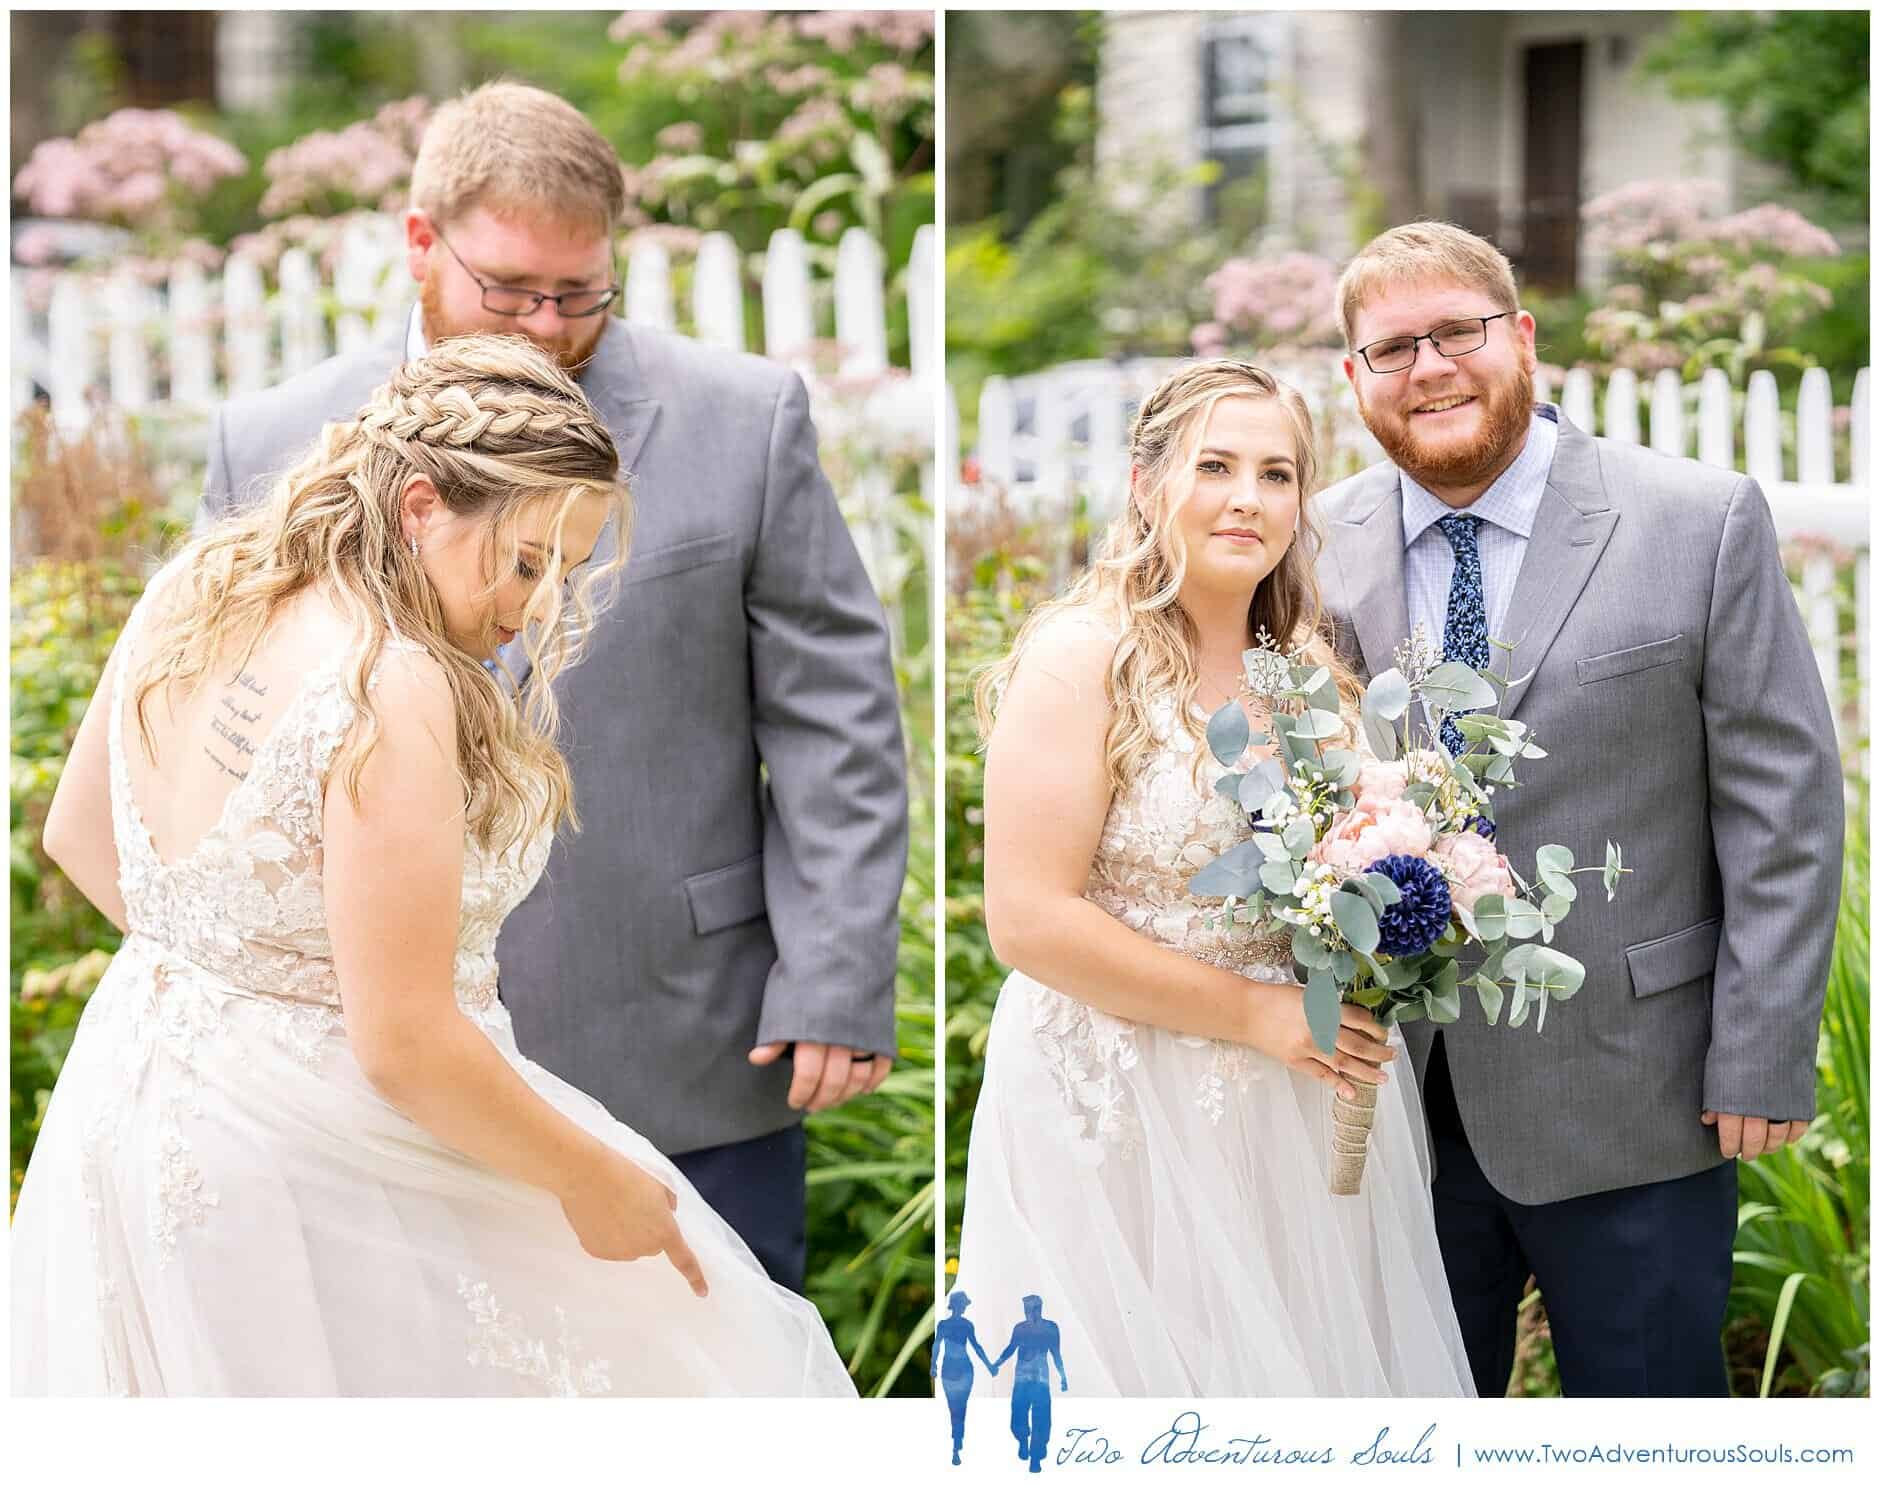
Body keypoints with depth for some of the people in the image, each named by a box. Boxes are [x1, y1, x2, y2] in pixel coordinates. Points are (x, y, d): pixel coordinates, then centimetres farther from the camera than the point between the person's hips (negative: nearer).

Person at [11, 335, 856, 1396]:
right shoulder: (389, 686, -26)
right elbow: (403, 1041, -26)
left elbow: (78, 833, 15)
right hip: (309, 1163, -9)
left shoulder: (193, 594, 1)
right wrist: (592, 1180, -14)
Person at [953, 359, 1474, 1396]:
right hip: (1125, 1115, -6)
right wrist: (1256, 1013, -17)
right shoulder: (1082, 657, -11)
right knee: (1146, 1372, 2)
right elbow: (1028, 919, -18)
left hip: (1305, 1111, 6)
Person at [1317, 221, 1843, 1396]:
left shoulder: (1703, 523, -5)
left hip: (1629, 1096, -2)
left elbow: (1784, 804, -5)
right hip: (1389, 1092, 3)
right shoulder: (1315, 549, 2)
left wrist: (1762, 1063, -9)